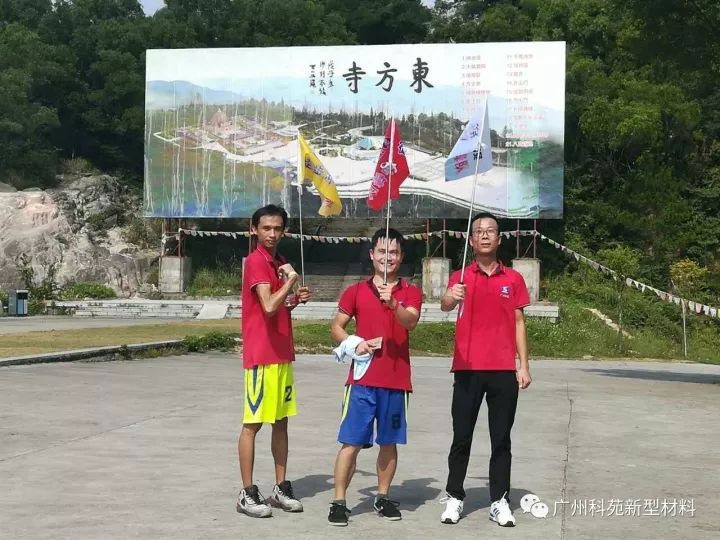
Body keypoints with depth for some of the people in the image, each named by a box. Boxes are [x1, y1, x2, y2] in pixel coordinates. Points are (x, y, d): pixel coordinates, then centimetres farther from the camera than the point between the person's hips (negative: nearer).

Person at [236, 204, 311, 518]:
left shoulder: (278, 263, 15)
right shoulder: (256, 261, -12)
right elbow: (268, 307, -25)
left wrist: (296, 299, 5)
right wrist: (290, 279, -16)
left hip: (282, 354, 9)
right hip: (261, 355, -9)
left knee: (281, 421, 11)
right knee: (252, 424, -2)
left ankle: (281, 489, 19)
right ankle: (247, 494, 4)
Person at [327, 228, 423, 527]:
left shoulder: (410, 292, 4)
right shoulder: (356, 291, 5)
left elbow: (410, 322, -14)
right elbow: (336, 327, 8)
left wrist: (393, 303, -33)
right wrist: (354, 344, -10)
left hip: (396, 380, 1)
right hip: (362, 378, -1)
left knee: (389, 442, 10)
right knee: (351, 442, -3)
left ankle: (383, 498, 22)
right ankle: (339, 502, 1)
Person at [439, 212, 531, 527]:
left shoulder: (513, 279, 8)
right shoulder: (461, 277, 3)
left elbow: (519, 323, 10)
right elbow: (446, 306, -17)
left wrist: (524, 366, 3)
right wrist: (450, 297, -42)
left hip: (504, 370, 1)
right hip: (468, 369, -1)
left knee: (501, 439, 5)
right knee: (461, 437, 4)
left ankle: (499, 502, 11)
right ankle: (454, 498, 13)